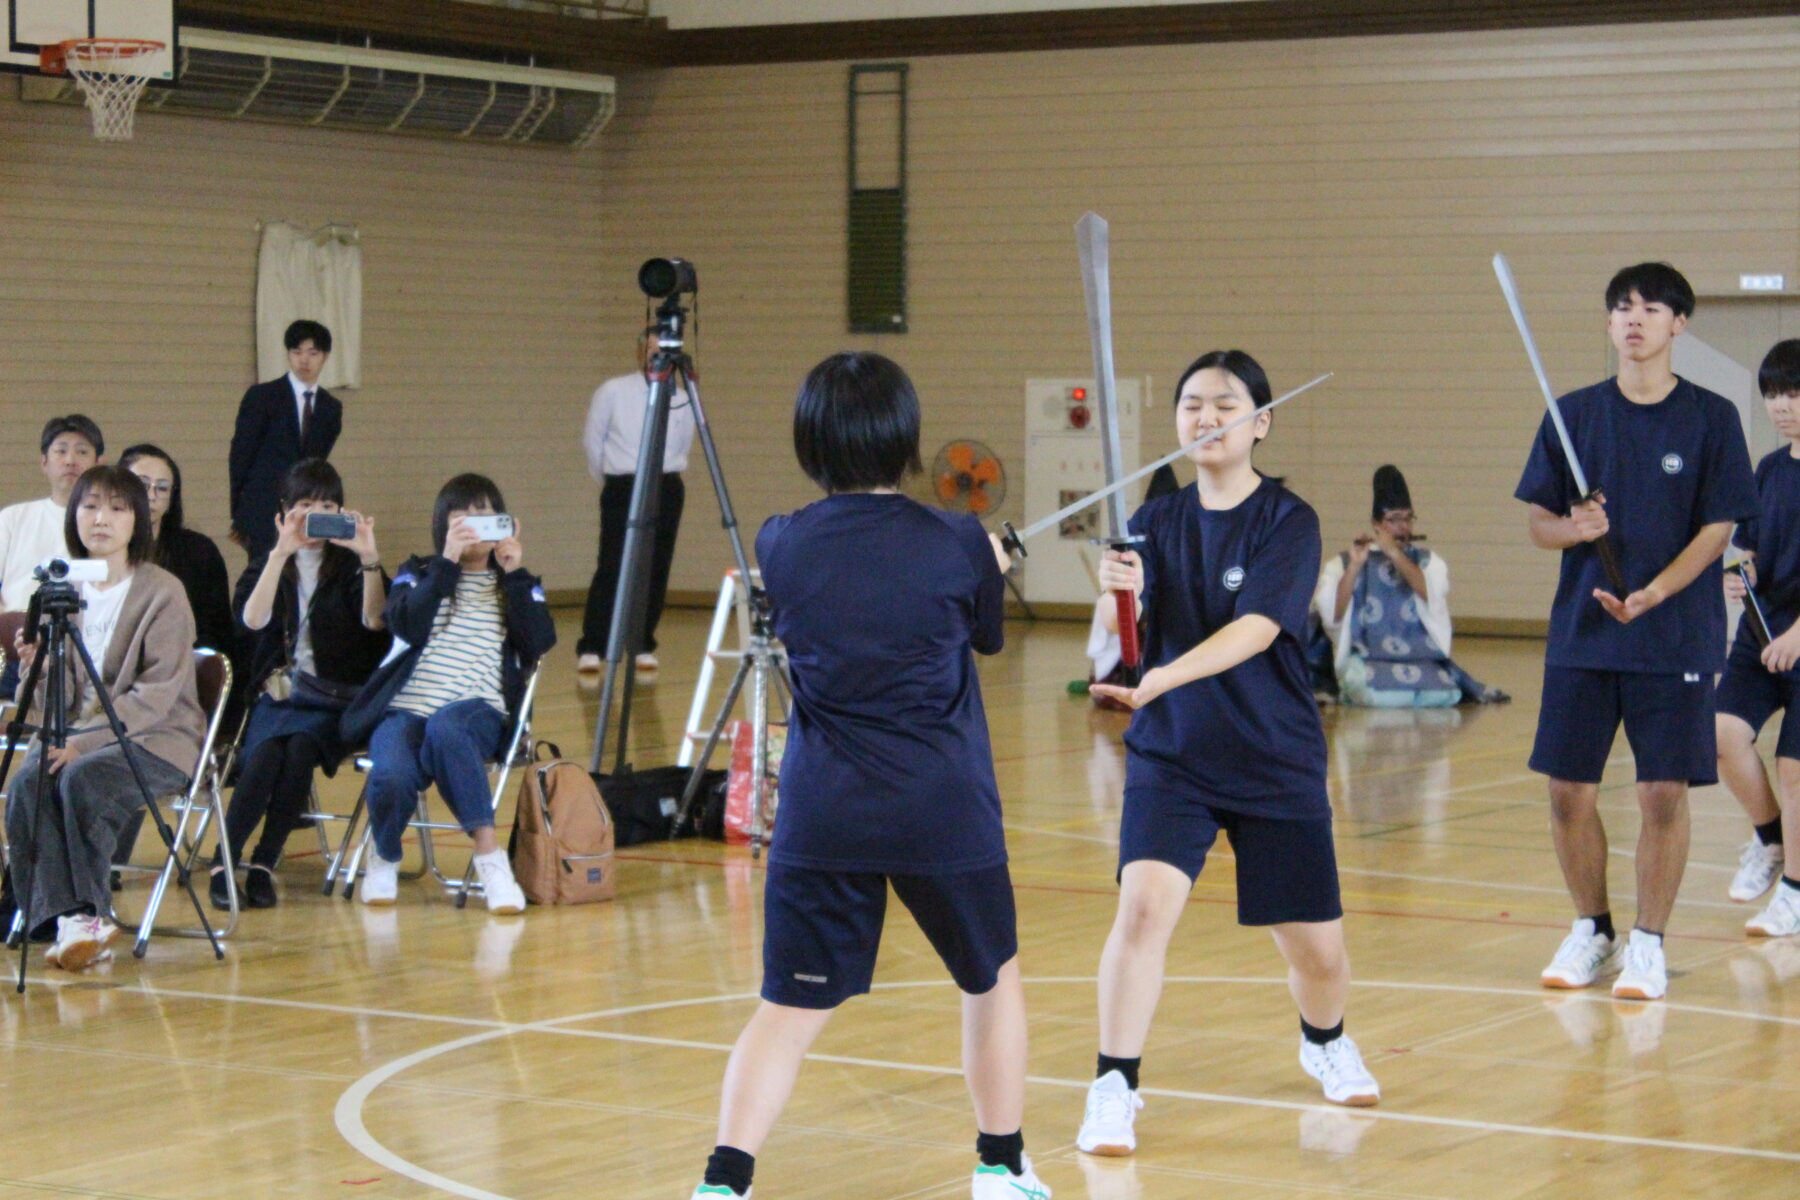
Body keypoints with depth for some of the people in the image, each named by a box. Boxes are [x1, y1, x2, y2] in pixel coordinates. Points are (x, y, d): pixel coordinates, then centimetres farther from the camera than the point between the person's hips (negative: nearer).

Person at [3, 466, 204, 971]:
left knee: (82, 779, -34)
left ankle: (84, 917, -22)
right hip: (77, 730, 5)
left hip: (155, 735, -4)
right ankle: (71, 917, -33)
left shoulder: (162, 592, -7)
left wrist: (86, 742, -23)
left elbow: (158, 694, -14)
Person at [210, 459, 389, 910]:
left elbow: (374, 621, -12)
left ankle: (264, 864, -26)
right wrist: (281, 553, -20)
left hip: (336, 702, -1)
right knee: (267, 752, -30)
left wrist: (369, 559, -26)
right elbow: (254, 620, -9)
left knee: (301, 747, -32)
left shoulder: (349, 567, 9)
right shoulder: (271, 565, 13)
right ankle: (223, 863, -26)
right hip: (277, 695, 1)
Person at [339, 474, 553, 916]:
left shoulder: (515, 583, 19)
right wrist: (447, 562, -8)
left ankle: (490, 857, -37)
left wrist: (515, 575, -4)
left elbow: (540, 642, 0)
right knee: (391, 777, -32)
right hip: (405, 708, 1)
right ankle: (385, 858, 2)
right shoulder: (418, 574, 18)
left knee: (444, 730, -39)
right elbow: (408, 626, -4)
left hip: (477, 712, -1)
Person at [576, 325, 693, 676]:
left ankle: (642, 646, 13)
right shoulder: (613, 392, -1)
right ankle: (591, 649, -7)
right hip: (622, 489, -3)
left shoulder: (682, 401, 4)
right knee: (612, 568, -10)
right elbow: (593, 440, 8)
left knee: (656, 571, 3)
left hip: (666, 490, 3)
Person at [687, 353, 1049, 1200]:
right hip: (943, 813, -1)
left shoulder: (781, 547, -1)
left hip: (820, 817, 1)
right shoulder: (957, 546, -8)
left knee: (790, 1008, 5)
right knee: (993, 979, 21)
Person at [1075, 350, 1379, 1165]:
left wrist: (1161, 679, -35)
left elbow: (1256, 629, -21)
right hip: (1170, 758, 1)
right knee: (1144, 905, -22)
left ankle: (1325, 1044, 40)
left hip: (1277, 763, -1)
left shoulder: (1288, 521, -8)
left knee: (1317, 950, 6)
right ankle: (1113, 1090, -11)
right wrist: (1117, 595, -31)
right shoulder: (1157, 522, 2)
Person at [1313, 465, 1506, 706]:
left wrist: (1394, 553, -14)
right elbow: (1332, 616, -6)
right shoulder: (1342, 564, 9)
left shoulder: (1428, 561, 14)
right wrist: (1354, 567, -16)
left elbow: (1433, 596, -8)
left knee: (1444, 695, -31)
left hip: (1423, 661, 1)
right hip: (1366, 662, -1)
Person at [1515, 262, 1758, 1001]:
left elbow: (1716, 531, -4)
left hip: (1676, 640, -2)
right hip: (1580, 636, 2)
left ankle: (1648, 945, 11)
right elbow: (1539, 524, 8)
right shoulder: (1574, 414, 6)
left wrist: (1652, 594, -19)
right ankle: (1591, 932, 22)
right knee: (1569, 791, 3)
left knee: (1664, 794, -3)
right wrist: (1575, 528, -16)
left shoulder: (1711, 419, -1)